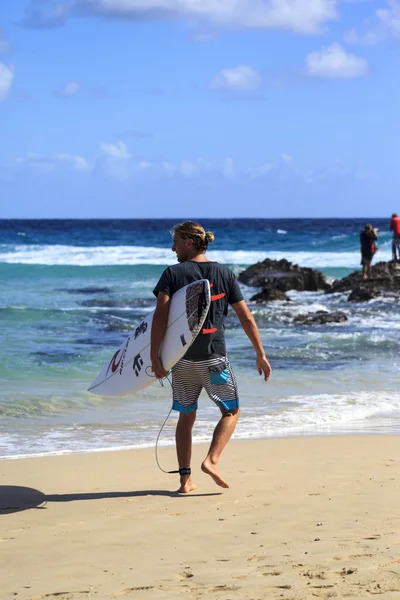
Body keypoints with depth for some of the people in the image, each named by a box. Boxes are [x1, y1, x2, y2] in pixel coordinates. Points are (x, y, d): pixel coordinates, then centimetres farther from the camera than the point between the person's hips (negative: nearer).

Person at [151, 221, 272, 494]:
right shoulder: (224, 274, 2)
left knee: (186, 416, 13)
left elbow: (160, 315, -13)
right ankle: (212, 460, -6)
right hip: (214, 357, -1)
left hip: (182, 357, 1)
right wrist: (261, 355, 8)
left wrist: (154, 357, -9)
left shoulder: (173, 274, -3)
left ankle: (186, 478, 9)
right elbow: (246, 318, 2)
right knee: (231, 411, 14)